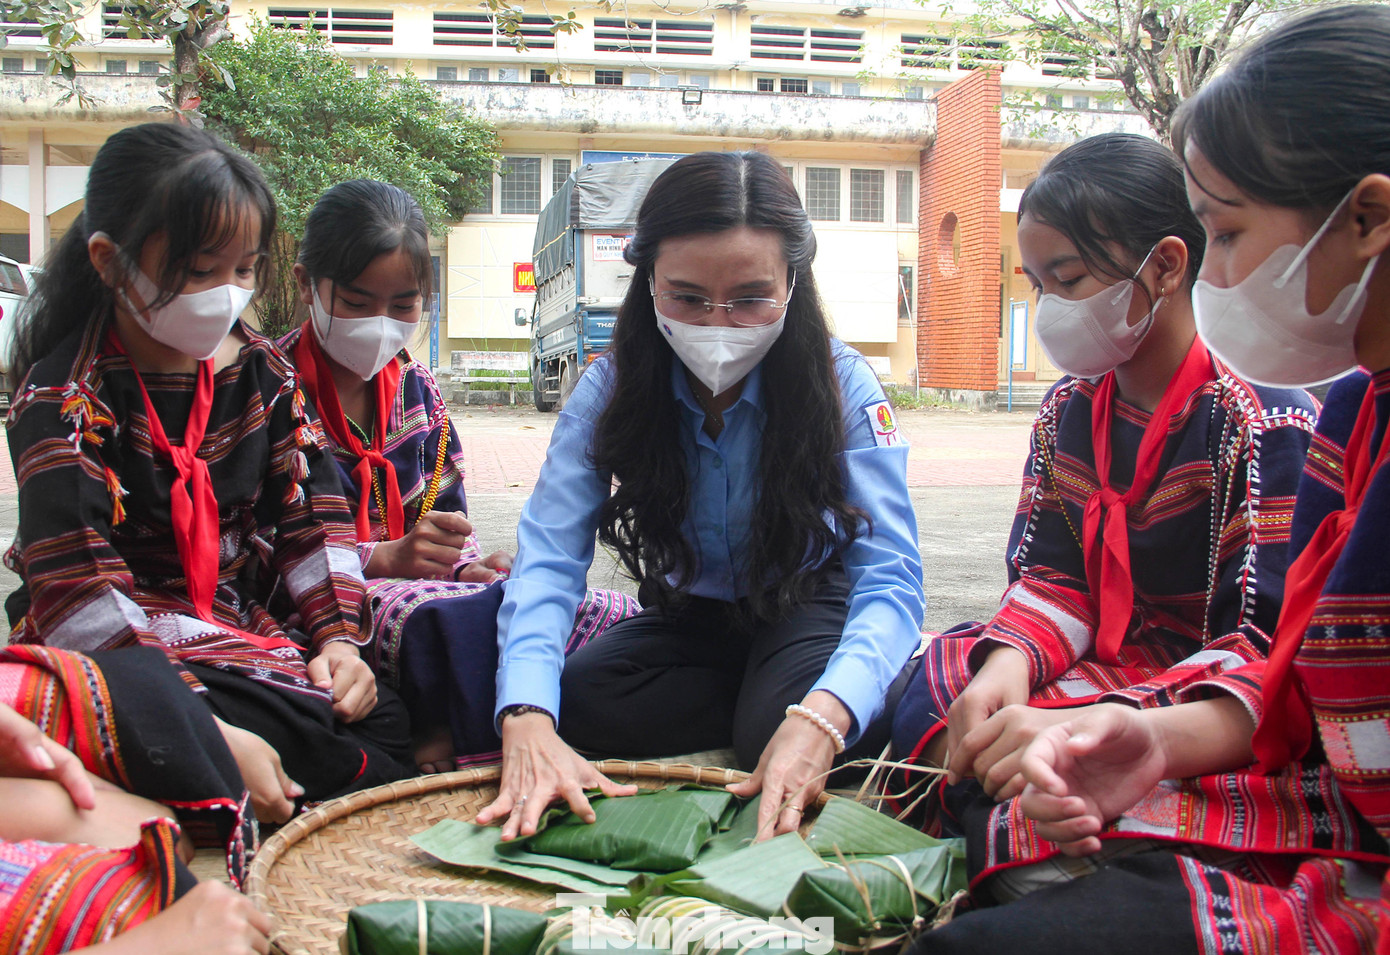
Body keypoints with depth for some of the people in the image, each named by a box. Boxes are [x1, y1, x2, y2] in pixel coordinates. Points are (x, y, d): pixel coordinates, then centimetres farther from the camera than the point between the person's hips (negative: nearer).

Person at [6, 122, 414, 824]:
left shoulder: (260, 371, 4)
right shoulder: (63, 402, -14)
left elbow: (312, 512, 6)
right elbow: (78, 595, -24)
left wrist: (338, 635, -11)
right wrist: (210, 733, -35)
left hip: (252, 621, 6)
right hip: (135, 651, -6)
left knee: (389, 723, -16)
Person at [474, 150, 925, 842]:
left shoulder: (840, 383, -22)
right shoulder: (611, 390, -17)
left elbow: (890, 578, -28)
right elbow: (549, 558, -23)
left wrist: (822, 716, -49)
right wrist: (526, 720, -43)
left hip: (806, 604, -3)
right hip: (687, 619, 3)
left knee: (778, 726, -34)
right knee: (573, 701, -24)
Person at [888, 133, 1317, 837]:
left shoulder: (1267, 422, -16)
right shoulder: (1068, 409, 7)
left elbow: (1272, 646, -23)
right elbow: (1053, 575, 6)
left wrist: (1083, 725, -36)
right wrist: (1008, 663, -19)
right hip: (1104, 664, 7)